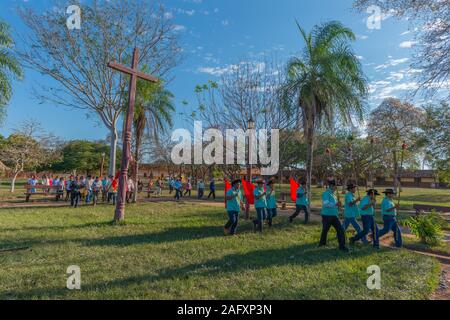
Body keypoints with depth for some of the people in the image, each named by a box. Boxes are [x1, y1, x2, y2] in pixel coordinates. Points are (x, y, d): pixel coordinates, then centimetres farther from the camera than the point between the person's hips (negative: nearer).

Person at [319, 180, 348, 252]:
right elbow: (326, 204, -26)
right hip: (327, 216, -7)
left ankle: (342, 246, 4)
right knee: (325, 230, 9)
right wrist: (335, 204, -35)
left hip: (334, 216, 7)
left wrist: (338, 205, 2)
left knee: (340, 230, -2)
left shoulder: (334, 194, 12)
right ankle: (322, 242, 30)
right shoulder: (326, 193, -13)